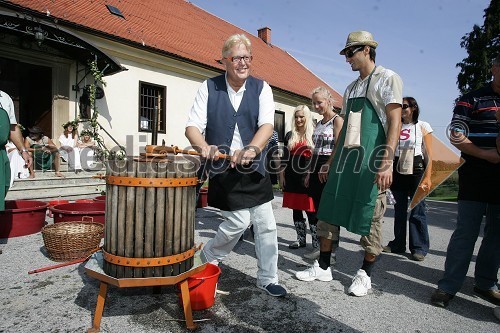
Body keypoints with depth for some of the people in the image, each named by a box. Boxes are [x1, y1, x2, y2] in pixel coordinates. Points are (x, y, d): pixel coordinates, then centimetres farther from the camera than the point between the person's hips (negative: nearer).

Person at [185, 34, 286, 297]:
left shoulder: (261, 88, 2)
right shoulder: (209, 87, 0)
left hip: (255, 169, 3)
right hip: (223, 170, -2)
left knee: (266, 225, 6)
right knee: (239, 222, -5)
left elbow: (267, 125, -12)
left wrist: (251, 150, -32)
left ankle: (267, 279, 25)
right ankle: (208, 257, 26)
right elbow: (192, 126, -5)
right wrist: (204, 147, -27)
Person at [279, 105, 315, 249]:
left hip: (308, 176, -4)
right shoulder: (289, 135, 12)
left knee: (311, 210, -4)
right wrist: (281, 175, 7)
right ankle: (301, 239, 21)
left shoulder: (314, 134, 1)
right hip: (292, 177, 4)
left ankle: (317, 242, 6)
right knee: (296, 209, 9)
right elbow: (285, 157, 13)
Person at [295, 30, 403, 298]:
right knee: (328, 211, 6)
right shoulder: (351, 88, 21)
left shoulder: (387, 78, 0)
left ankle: (365, 274, 17)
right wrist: (330, 162, 18)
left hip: (371, 160, -7)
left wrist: (387, 162, -21)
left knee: (370, 217, 0)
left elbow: (395, 122, -11)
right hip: (345, 158, 7)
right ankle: (323, 267, 18)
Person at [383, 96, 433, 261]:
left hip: (416, 170, -4)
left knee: (417, 210, -2)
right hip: (397, 170, 4)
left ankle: (419, 248, 8)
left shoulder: (423, 127, 1)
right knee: (399, 209, 9)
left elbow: (429, 155, -2)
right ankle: (398, 244, 19)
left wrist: (427, 177, -11)